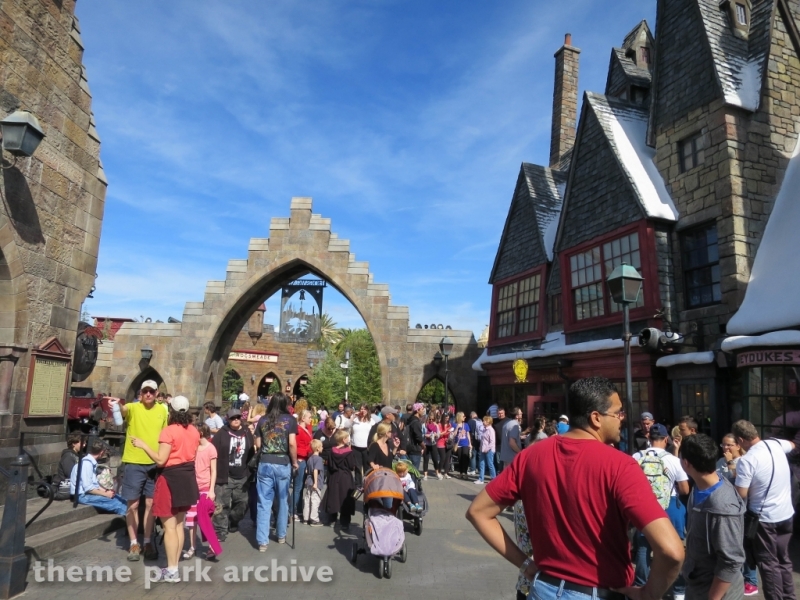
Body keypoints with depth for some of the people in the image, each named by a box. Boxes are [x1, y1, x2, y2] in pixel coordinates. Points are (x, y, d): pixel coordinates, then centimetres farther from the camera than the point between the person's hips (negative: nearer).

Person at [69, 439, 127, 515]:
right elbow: (88, 488, -22)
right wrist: (105, 494, -14)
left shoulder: (92, 462, 10)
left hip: (90, 492, 9)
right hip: (83, 495, -9)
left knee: (120, 499, -6)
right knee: (116, 502, -22)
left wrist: (105, 491, 3)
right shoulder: (86, 463, -19)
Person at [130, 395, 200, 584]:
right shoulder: (194, 431, 5)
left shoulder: (169, 431, -16)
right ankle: (174, 567, 20)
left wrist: (143, 445, -11)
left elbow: (161, 460, -18)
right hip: (187, 478, 7)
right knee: (179, 524, 14)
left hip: (171, 478, -7)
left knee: (169, 526, 0)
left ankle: (172, 571, 4)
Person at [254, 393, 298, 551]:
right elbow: (292, 444, -10)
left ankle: (262, 541, 5)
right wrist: (294, 462, 2)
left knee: (264, 503, 5)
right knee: (283, 500, 14)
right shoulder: (290, 419, -2)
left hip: (264, 463, 2)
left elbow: (257, 445, 8)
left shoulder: (263, 420, 7)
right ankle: (281, 535, 26)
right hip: (283, 464, -2)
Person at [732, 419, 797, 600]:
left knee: (769, 564, 7)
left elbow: (741, 494, -20)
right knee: (783, 559, 21)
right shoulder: (776, 444, -4)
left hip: (765, 519, -7)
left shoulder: (746, 460, -24)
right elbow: (792, 445, 22)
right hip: (786, 514, 7)